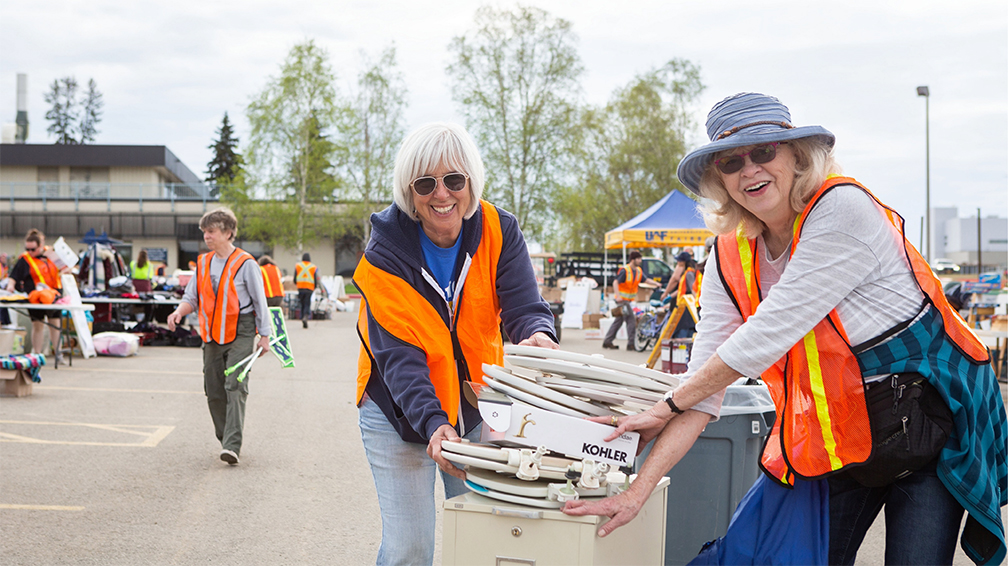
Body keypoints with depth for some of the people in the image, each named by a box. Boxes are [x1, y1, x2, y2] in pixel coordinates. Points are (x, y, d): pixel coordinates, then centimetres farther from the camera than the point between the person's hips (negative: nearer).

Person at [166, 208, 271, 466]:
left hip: (240, 334, -6)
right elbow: (192, 297, 15)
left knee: (235, 386, -16)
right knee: (214, 391, 8)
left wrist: (264, 336, -3)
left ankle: (232, 445, -19)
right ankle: (226, 440, 24)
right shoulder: (203, 263, 11)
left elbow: (260, 301, -2)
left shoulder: (245, 264, -5)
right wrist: (180, 311, -8)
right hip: (212, 337, 6)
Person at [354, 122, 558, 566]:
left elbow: (523, 305, -17)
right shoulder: (385, 253, -17)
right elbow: (398, 355, -24)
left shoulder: (499, 233, -10)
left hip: (476, 408, 3)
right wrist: (433, 424, -39)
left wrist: (536, 334, -43)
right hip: (400, 413, -2)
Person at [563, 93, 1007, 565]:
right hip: (833, 440, 5)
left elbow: (767, 333, -24)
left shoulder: (843, 211, -21)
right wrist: (636, 492, -15)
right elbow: (703, 381, -6)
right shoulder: (731, 257, -2)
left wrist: (668, 406, -13)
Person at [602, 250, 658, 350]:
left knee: (619, 320, 12)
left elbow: (646, 280, 5)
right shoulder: (624, 270, -15)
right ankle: (631, 344, -8)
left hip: (629, 300, 9)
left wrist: (656, 283, -13)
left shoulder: (639, 271, 9)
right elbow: (615, 282, -18)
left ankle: (607, 341, 18)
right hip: (622, 299, -9)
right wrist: (618, 296, -28)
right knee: (631, 320, -11)